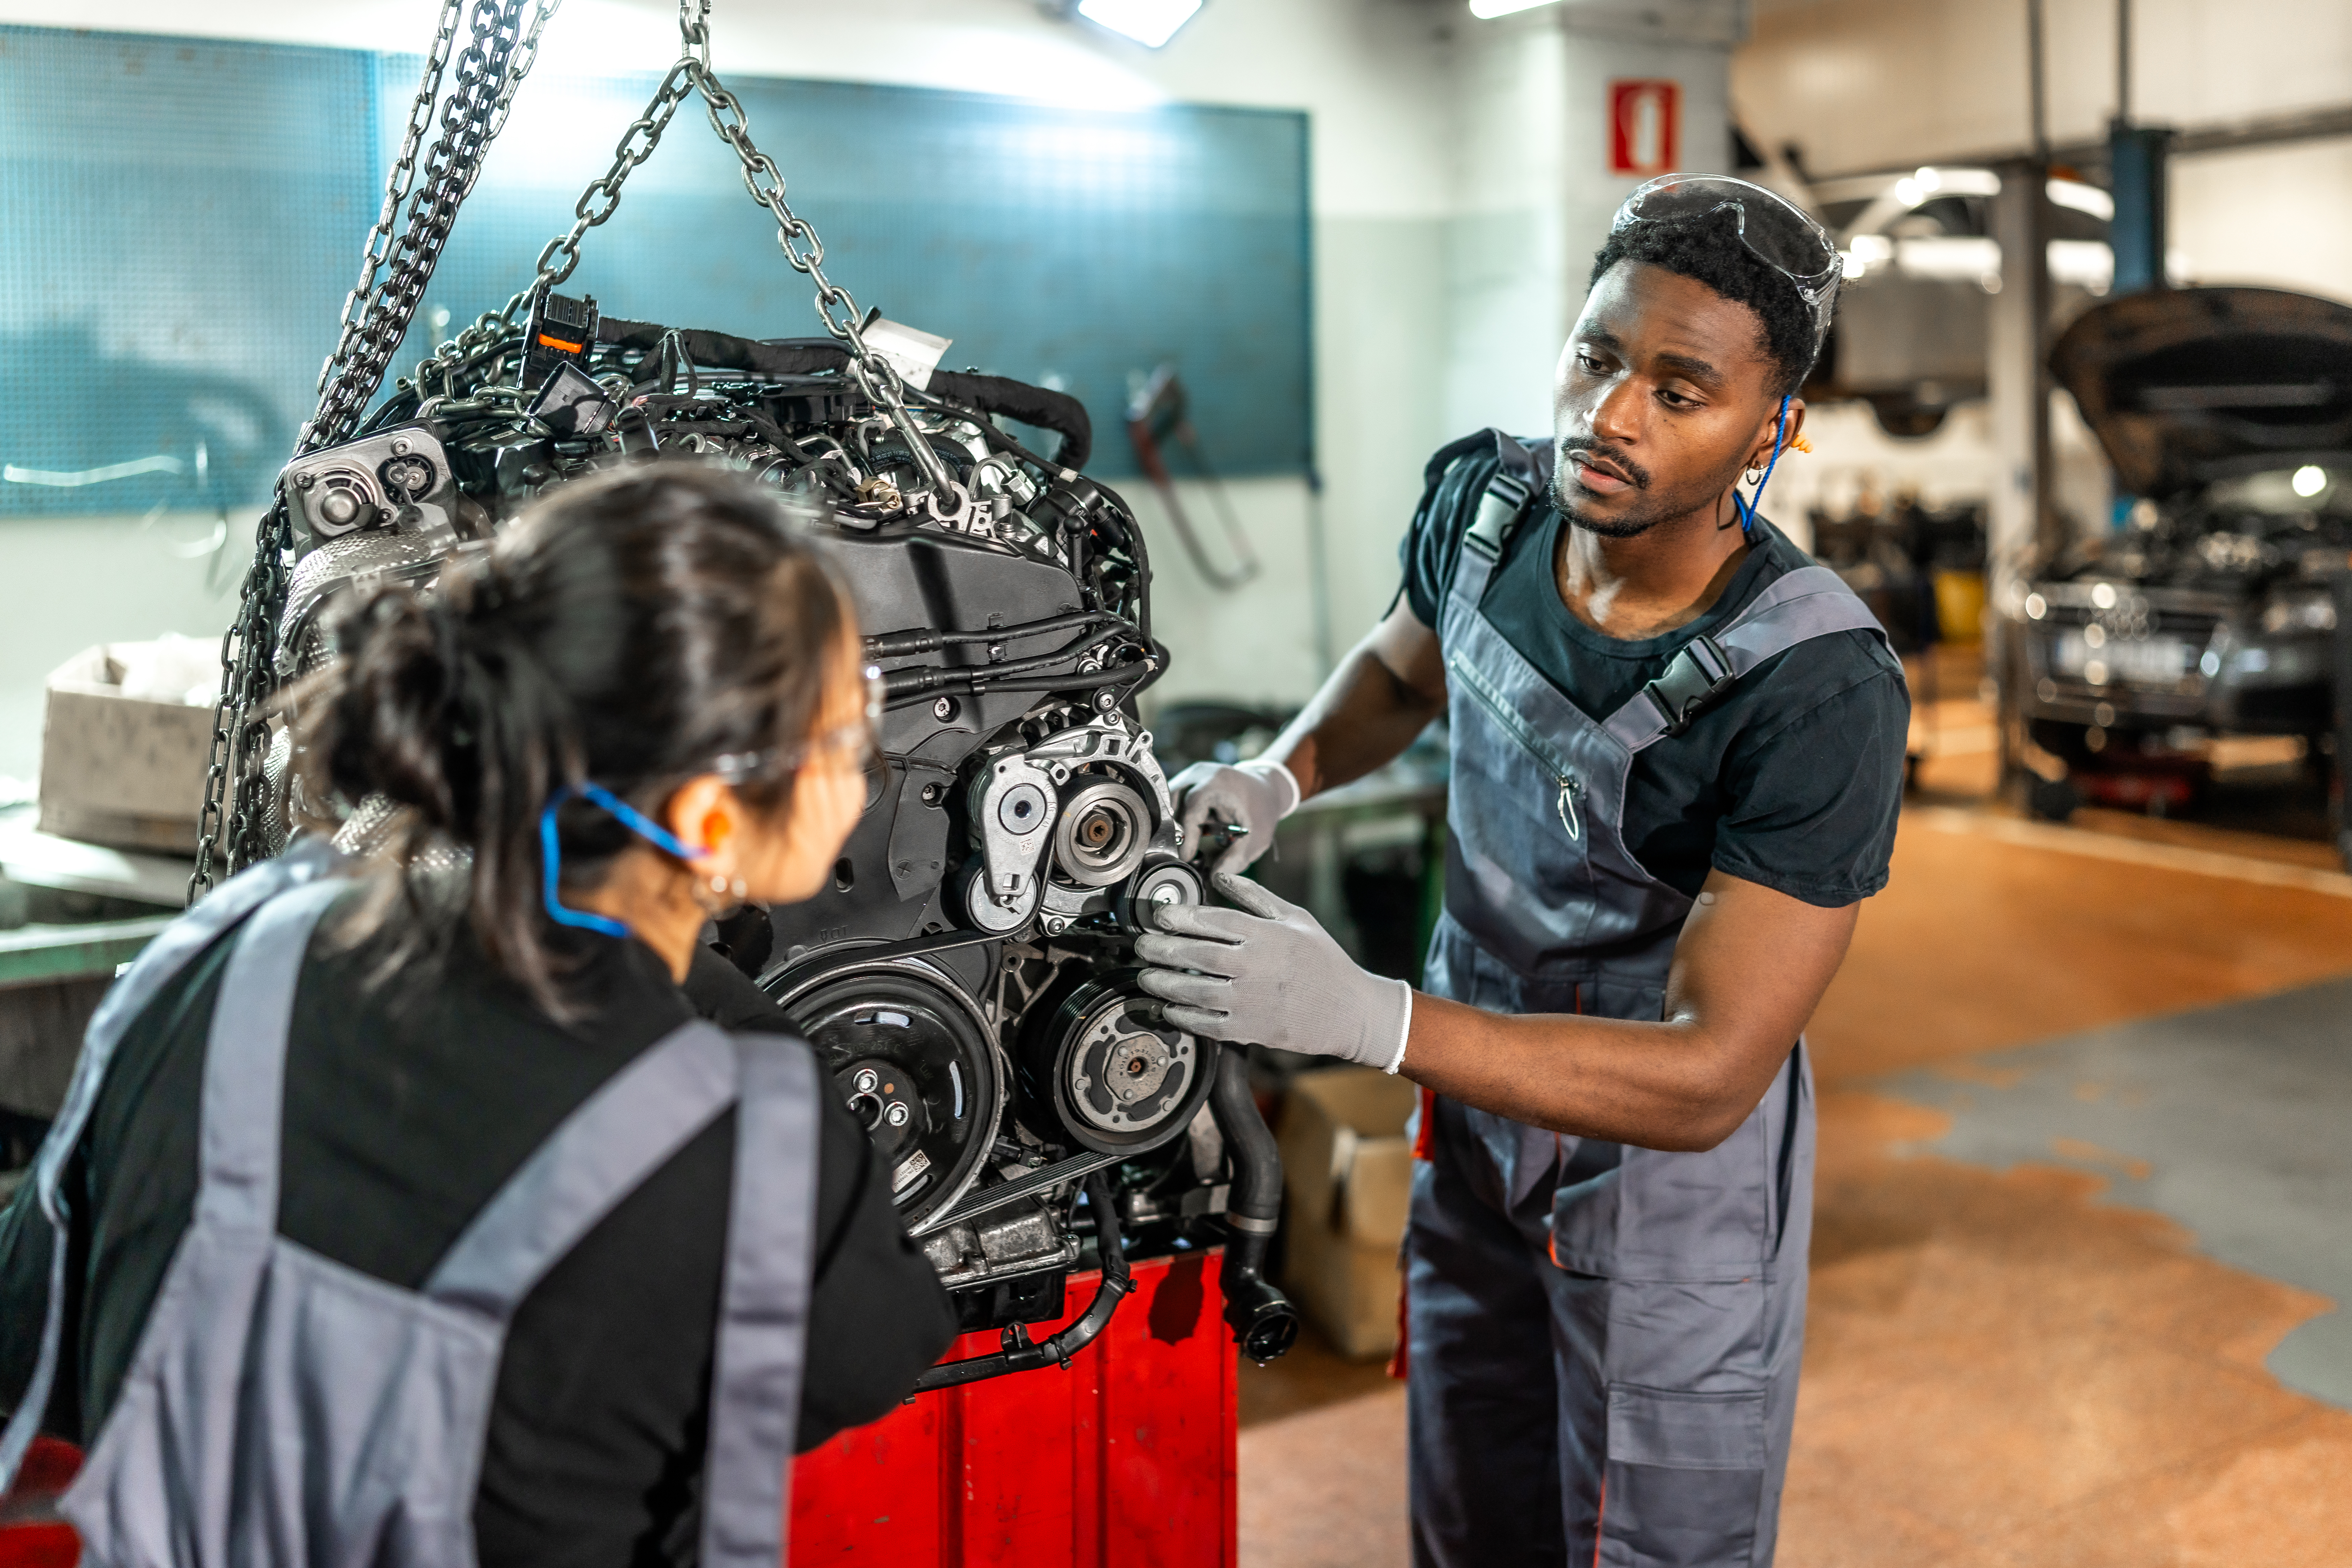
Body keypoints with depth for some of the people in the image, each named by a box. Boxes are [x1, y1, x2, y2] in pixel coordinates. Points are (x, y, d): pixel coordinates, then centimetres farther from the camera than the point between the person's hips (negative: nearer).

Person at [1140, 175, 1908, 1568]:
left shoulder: (1824, 693, -31)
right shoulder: (1482, 500, -12)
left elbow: (1706, 1080, -32)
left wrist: (1366, 1016, -41)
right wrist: (1278, 777, -8)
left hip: (1673, 1172, -5)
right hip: (1478, 1113, 6)